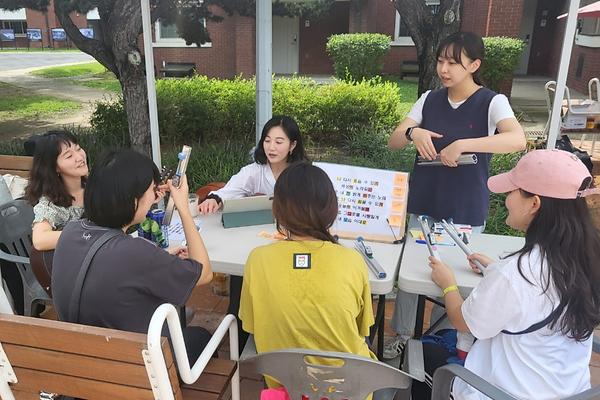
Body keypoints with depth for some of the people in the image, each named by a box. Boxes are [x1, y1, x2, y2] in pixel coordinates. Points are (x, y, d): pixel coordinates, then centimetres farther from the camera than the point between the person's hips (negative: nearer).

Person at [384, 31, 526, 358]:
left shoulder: (491, 102, -9)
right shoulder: (429, 99, 3)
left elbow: (518, 140, -27)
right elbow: (394, 142, 1)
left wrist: (462, 144, -33)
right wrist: (413, 132, -20)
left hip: (466, 211, -3)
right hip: (422, 205, 4)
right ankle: (402, 334, 30)